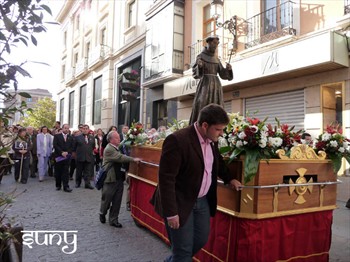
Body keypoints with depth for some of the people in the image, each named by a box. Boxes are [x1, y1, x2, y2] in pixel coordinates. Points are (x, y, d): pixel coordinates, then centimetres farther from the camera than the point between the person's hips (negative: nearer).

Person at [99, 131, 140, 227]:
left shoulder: (118, 148, 12)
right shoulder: (108, 149, -16)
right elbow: (120, 157, -26)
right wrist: (133, 159, -28)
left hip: (119, 178, 7)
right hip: (110, 179, -7)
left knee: (117, 202, 9)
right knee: (106, 199, 11)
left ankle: (113, 220, 20)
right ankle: (102, 214, 38)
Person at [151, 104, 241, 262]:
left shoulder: (212, 140, 0)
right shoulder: (177, 140, -25)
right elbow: (166, 179, -24)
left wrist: (229, 178, 14)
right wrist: (171, 212, -23)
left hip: (203, 200, 8)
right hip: (180, 203, -8)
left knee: (201, 240, 18)